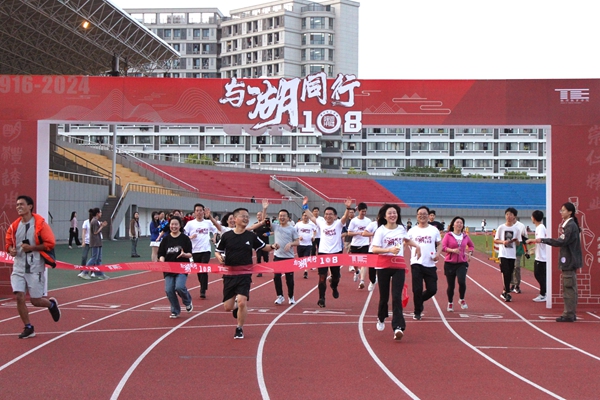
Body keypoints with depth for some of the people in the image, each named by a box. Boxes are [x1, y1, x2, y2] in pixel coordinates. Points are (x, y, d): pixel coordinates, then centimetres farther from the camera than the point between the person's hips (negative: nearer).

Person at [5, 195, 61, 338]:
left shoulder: (40, 224, -10)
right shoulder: (14, 226, 5)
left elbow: (50, 243, -12)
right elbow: (8, 242, 17)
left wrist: (31, 248, -18)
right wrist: (11, 250, -6)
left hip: (35, 268, -4)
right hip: (19, 267, 4)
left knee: (36, 301, 1)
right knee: (19, 297, -6)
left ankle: (51, 304, 36)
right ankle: (28, 328, 10)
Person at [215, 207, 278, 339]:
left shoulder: (251, 236, 2)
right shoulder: (226, 236, -1)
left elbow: (264, 247, 10)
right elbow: (217, 251, 8)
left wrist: (272, 246, -11)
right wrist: (219, 257, -15)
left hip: (245, 275, 0)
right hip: (229, 274, 1)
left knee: (242, 302, -15)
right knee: (227, 307, 0)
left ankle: (239, 329, 8)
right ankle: (236, 305, 39)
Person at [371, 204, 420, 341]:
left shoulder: (401, 229, 7)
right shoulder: (381, 231, -7)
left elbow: (407, 240, 30)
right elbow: (374, 249, -17)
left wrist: (416, 246, 13)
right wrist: (389, 250, -30)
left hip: (399, 266, 2)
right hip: (383, 267, -2)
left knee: (397, 297, -11)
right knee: (384, 297, 10)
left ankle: (398, 327, -17)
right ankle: (381, 319, 38)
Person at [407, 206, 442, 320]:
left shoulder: (434, 230, 7)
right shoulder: (412, 231, 5)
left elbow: (439, 244, 13)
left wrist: (438, 253, -5)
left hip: (430, 264, 2)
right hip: (416, 263, -1)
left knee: (432, 289, 1)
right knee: (417, 289, -3)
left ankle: (419, 301, 30)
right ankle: (417, 312, 15)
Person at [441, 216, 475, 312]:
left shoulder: (465, 237, 8)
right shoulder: (448, 235, -2)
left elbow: (472, 246, 25)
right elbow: (443, 247, -11)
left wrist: (470, 253, 7)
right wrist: (452, 250, -25)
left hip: (462, 263, 1)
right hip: (449, 263, -1)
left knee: (462, 281, -20)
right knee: (451, 285, 3)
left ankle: (462, 300, 6)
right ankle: (450, 303, 27)